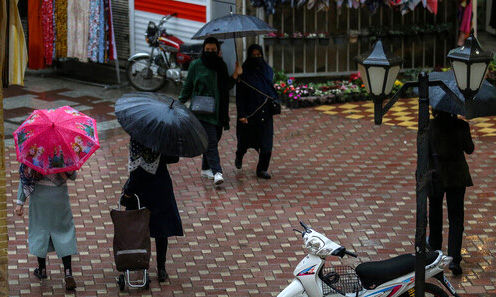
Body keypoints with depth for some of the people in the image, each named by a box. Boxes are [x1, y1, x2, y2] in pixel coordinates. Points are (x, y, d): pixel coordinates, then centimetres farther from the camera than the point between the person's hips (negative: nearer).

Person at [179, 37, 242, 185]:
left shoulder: (221, 66, 12)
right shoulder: (196, 65, 1)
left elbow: (227, 87, 12)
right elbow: (188, 86, 5)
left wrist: (235, 75, -2)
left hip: (218, 110, 5)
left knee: (214, 139, 9)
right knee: (210, 141, -13)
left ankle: (206, 169, 24)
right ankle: (217, 172, -20)